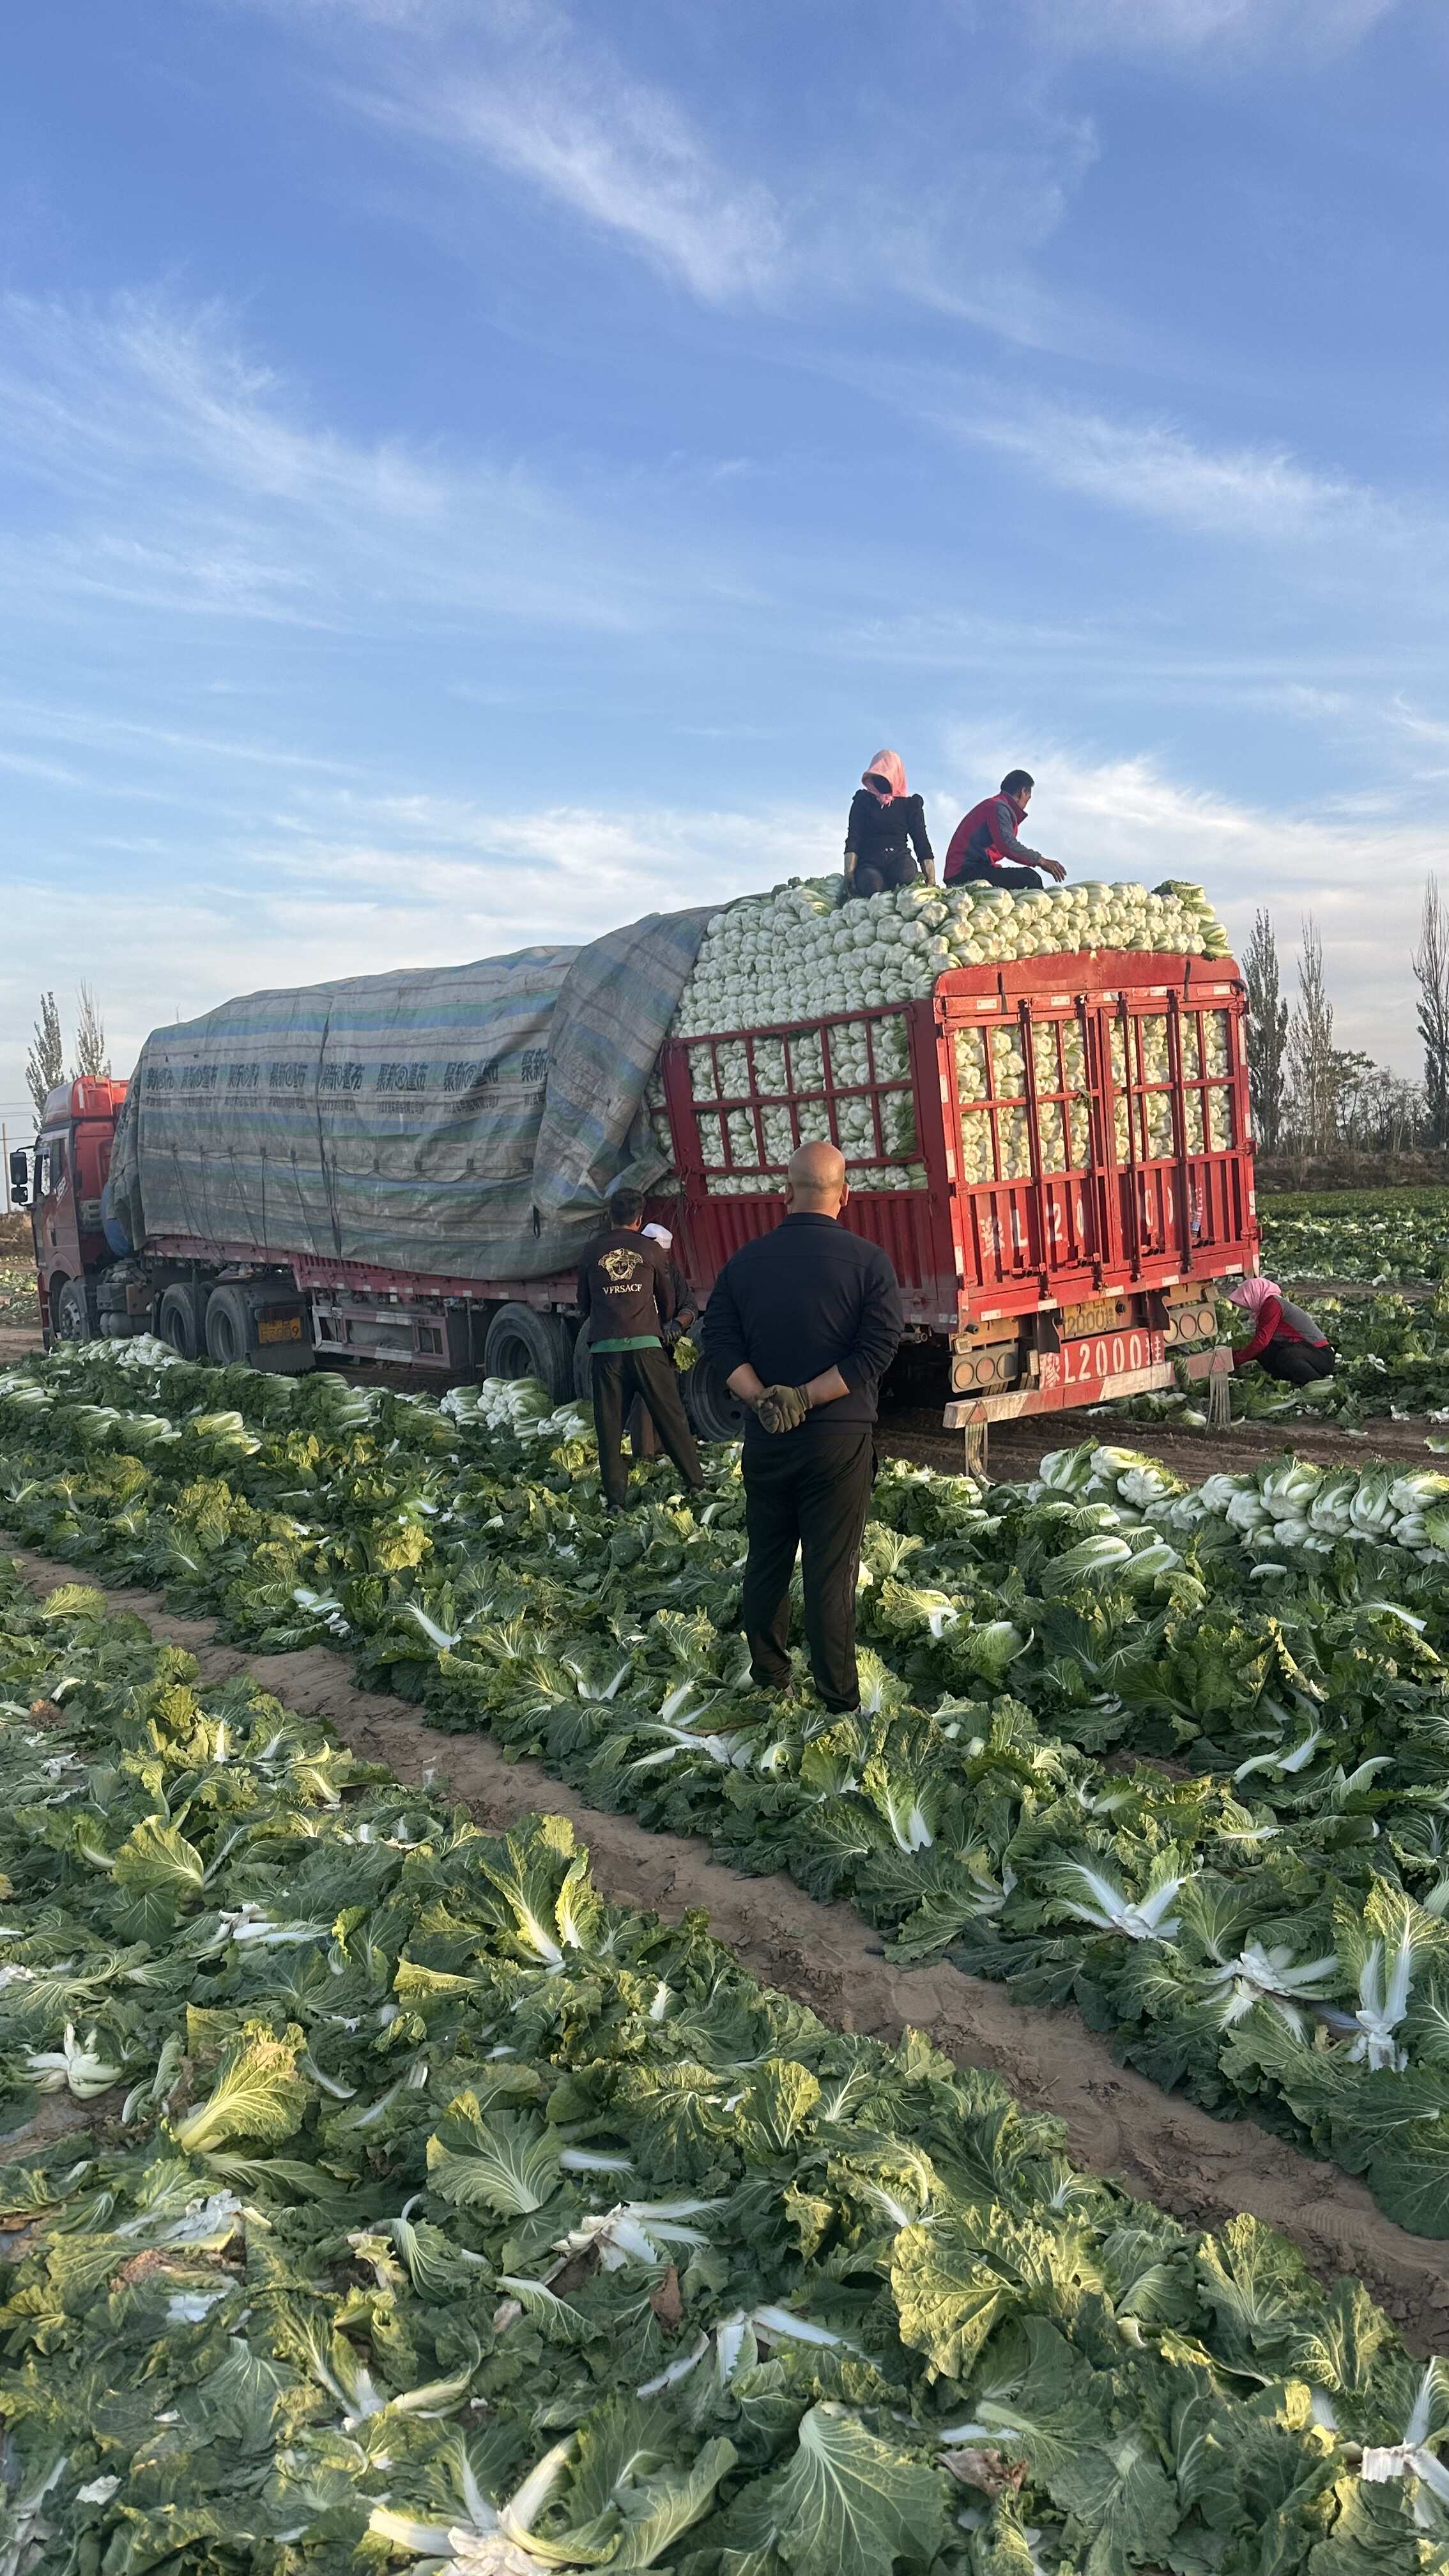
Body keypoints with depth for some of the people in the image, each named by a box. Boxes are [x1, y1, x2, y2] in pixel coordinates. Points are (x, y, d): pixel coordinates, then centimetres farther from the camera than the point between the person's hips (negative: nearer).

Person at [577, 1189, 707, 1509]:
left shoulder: (592, 1253, 9)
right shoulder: (651, 1251, 6)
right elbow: (668, 1300, 17)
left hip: (605, 1348, 1)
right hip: (646, 1345, -1)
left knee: (609, 1426, 5)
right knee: (670, 1416, 8)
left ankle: (615, 1498, 4)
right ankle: (696, 1483, 12)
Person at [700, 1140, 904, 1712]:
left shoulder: (745, 1261, 2)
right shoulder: (868, 1262, -8)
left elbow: (720, 1343, -5)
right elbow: (876, 1350, -16)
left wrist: (762, 1399, -15)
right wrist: (807, 1399, -17)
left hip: (765, 1437, 3)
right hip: (838, 1437, -3)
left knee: (766, 1560, 16)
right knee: (830, 1569, 2)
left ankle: (768, 1676, 26)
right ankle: (837, 1695, 7)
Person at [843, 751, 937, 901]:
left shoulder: (910, 804, 16)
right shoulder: (863, 800, 13)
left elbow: (921, 840, 10)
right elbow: (853, 838, 3)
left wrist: (931, 880, -1)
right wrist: (849, 871, -12)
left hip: (899, 857, 1)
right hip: (870, 860, -1)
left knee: (906, 874, -37)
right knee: (872, 885, -37)